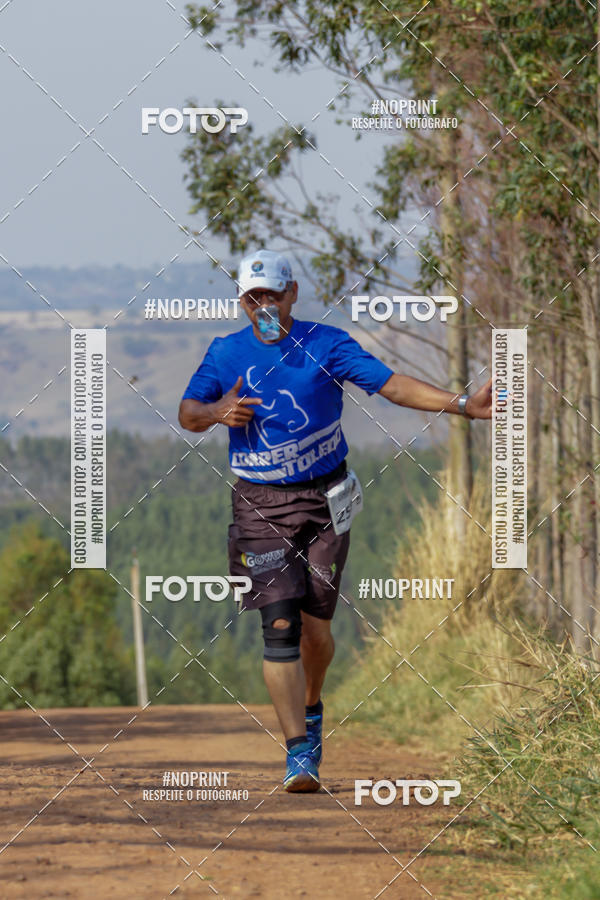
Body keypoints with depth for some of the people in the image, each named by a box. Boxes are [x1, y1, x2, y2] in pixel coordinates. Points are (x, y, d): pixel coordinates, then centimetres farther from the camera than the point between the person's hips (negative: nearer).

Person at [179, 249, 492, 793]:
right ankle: (300, 753, -14)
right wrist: (216, 412, -17)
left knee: (316, 625, 5)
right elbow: (188, 414, 7)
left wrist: (463, 405, -23)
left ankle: (311, 710, 37)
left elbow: (389, 384, -11)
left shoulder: (325, 344, -3)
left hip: (325, 502, 0)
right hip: (260, 506, 0)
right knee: (281, 625, -13)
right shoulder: (227, 353, 3)